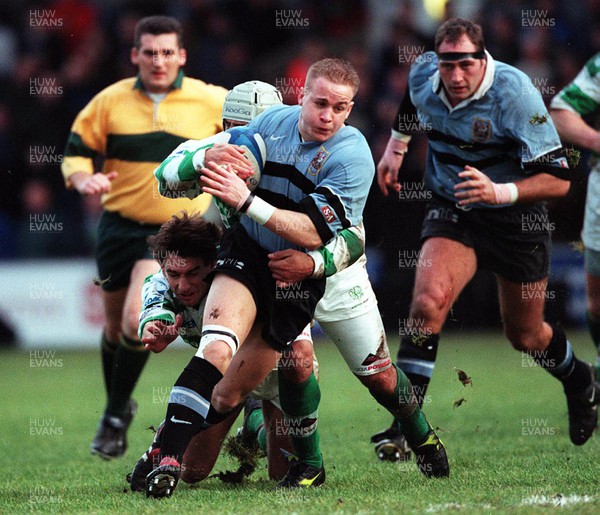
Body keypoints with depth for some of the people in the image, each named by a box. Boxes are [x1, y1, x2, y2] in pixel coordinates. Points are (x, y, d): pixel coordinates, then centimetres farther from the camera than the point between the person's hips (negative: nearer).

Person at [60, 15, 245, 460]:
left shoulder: (211, 101, -5)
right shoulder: (110, 101, -3)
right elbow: (76, 151, 3)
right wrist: (84, 178, -17)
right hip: (120, 226, 3)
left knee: (137, 318, -21)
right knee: (117, 326, 13)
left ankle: (117, 416, -4)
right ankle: (117, 403, 39)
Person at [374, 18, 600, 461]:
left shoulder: (515, 93, -26)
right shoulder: (422, 75, -12)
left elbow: (558, 179, -26)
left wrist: (499, 192, -40)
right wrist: (396, 145, 14)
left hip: (517, 220, -3)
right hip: (451, 212, 3)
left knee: (525, 335, 12)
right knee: (428, 302, -24)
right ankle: (404, 424, -21)